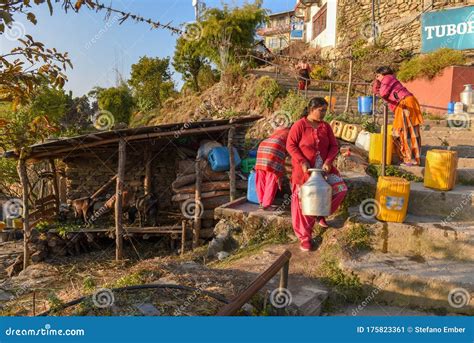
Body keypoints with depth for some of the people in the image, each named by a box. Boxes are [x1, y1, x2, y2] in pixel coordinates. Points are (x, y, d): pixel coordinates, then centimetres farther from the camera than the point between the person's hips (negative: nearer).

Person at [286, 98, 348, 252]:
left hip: (323, 168, 5)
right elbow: (290, 145, -12)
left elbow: (334, 146, 4)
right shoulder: (299, 125, -10)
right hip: (304, 170, -5)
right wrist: (302, 162, -20)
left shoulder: (326, 126, 5)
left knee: (340, 188, -6)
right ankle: (304, 237, 12)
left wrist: (328, 161, -13)